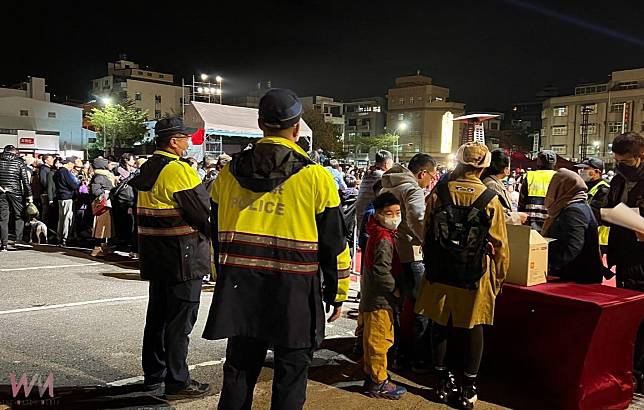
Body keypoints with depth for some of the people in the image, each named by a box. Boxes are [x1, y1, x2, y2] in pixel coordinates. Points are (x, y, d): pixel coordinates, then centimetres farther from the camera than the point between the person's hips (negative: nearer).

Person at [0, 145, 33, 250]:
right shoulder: (19, 161, -2)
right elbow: (25, 179, -5)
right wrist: (29, 194, -4)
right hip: (16, 192, -2)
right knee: (19, 217, 12)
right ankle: (19, 240, 6)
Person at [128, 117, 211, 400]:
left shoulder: (147, 170, 11)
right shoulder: (179, 170, -18)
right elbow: (206, 212, -18)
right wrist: (213, 237, 0)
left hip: (155, 257, 9)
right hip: (183, 258, -9)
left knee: (157, 316, 17)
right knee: (179, 322, -1)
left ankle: (153, 374, 29)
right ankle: (177, 383, 7)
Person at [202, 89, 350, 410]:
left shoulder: (229, 173, 3)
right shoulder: (315, 177, -9)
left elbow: (217, 236, 12)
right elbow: (333, 244, -5)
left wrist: (224, 280, 24)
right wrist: (338, 293, 6)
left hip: (239, 291, 4)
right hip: (294, 296, -4)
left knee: (239, 371, 17)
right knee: (290, 377, 10)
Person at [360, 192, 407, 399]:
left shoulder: (377, 234, 10)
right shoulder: (384, 239, -21)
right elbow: (381, 271, -27)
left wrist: (392, 288, 17)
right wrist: (394, 289, -15)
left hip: (371, 297, 10)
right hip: (379, 299, -10)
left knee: (373, 339, 20)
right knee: (380, 340, 1)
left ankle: (372, 375, 34)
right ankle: (378, 383, 11)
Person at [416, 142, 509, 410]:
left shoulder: (438, 193, -6)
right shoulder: (490, 199, -10)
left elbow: (426, 234, 4)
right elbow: (500, 245, -5)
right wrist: (499, 276, 9)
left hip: (440, 272, 2)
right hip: (475, 277, -1)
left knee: (440, 325, 15)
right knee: (474, 328, 11)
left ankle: (443, 383, 27)